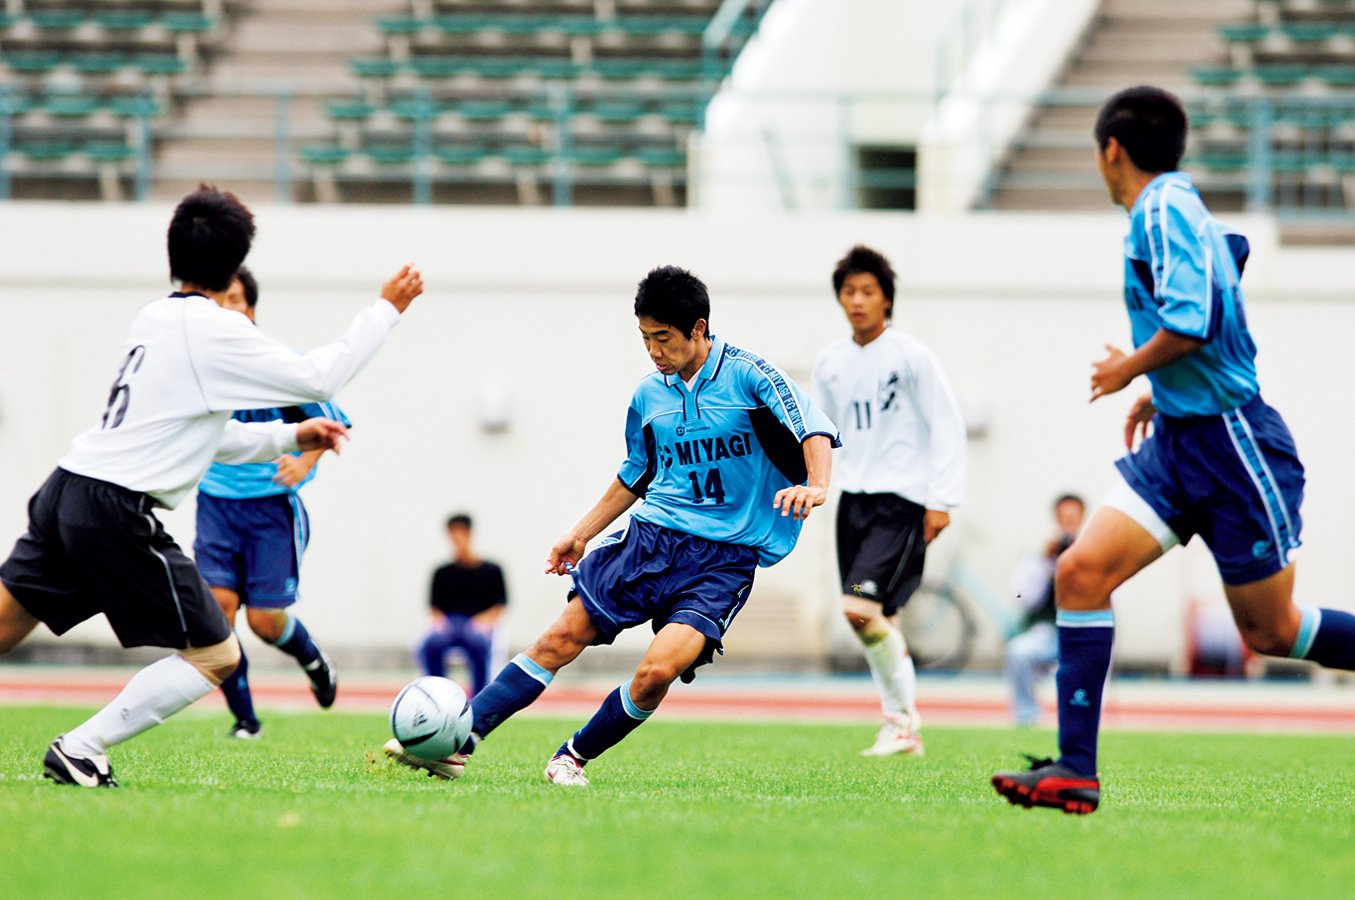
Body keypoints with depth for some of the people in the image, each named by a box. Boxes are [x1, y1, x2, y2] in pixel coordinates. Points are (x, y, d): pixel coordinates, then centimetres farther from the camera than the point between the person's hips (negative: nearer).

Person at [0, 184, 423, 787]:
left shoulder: (153, 319, 17)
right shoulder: (214, 330, -10)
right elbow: (319, 377, -6)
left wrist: (290, 437, 29)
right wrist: (386, 310, 4)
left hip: (65, 492, 8)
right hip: (119, 513, -8)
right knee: (216, 656, 2)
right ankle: (80, 750, -3)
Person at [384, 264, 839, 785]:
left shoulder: (747, 373, -7)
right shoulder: (649, 395, 10)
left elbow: (815, 428, -16)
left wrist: (816, 486, -35)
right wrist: (582, 533, 26)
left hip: (725, 560, -5)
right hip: (652, 534, 5)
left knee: (658, 671, -23)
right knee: (562, 637, -7)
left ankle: (574, 758, 0)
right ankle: (456, 743, -6)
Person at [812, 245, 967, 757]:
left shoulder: (910, 356, -7)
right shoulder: (830, 364, 10)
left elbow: (948, 426, -6)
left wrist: (941, 500, -10)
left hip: (901, 500, -6)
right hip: (855, 498, 6)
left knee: (860, 607, -20)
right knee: (877, 620, 7)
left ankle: (902, 718, -6)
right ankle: (904, 733, 16)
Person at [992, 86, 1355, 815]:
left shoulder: (1165, 208, -14)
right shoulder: (1172, 211, 14)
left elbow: (1194, 322, -26)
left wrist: (1129, 370, -9)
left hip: (1231, 441, -9)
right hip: (1177, 440, 9)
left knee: (1270, 629, 1)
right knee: (1080, 572, -7)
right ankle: (1075, 770, -9)